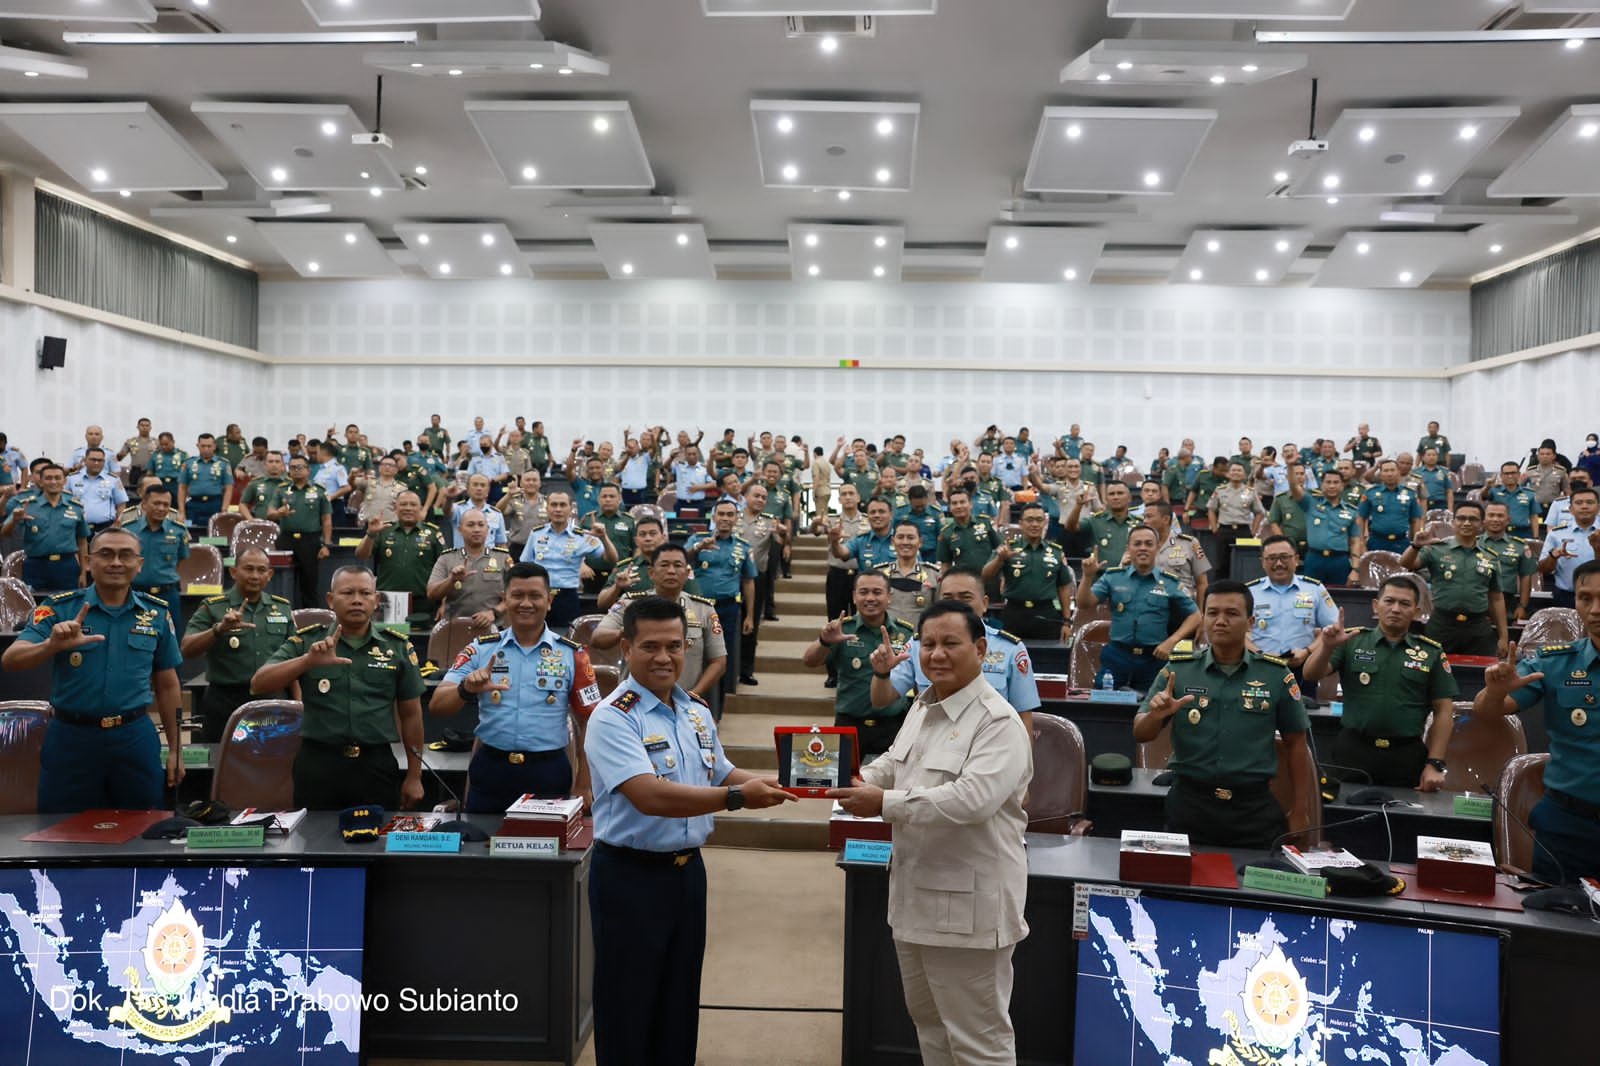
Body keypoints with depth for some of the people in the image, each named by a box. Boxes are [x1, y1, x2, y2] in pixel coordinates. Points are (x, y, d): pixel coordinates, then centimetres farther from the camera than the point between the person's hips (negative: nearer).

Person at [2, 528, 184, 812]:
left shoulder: (156, 613, 4)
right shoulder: (59, 609, -2)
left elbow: (167, 685, 10)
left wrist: (176, 749, 10)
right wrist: (52, 645, -35)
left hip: (135, 738, 1)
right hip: (71, 737, -1)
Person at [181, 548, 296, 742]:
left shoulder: (283, 608, 9)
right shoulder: (212, 608, -1)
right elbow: (187, 650, -12)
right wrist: (219, 629, -27)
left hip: (271, 699, 3)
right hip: (225, 702, -3)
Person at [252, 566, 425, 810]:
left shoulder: (398, 647, 4)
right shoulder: (305, 642, 3)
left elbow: (410, 713, 8)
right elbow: (258, 685, -8)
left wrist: (414, 776, 8)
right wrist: (308, 660, -22)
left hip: (377, 765, 0)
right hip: (318, 763, 0)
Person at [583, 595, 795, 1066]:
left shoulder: (697, 712, 6)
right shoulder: (613, 718, -18)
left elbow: (722, 775, 17)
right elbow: (651, 796, -30)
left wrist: (770, 784, -3)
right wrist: (738, 798, -34)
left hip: (688, 870, 7)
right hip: (630, 876, -7)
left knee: (680, 1002, 18)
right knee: (628, 1009, 6)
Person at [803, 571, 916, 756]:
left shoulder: (906, 633, 1)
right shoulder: (843, 629, -3)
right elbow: (809, 662, -16)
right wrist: (825, 641, -33)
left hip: (893, 727, 1)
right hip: (849, 725, 0)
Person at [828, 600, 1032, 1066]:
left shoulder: (998, 723, -19)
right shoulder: (922, 706, 10)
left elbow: (971, 799, -31)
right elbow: (894, 763, 21)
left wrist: (884, 804, -28)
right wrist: (858, 781, -1)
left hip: (967, 901, -9)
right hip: (915, 893, 9)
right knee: (928, 1020, 24)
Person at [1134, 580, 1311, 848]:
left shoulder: (1276, 675, 0)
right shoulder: (1177, 671, 1)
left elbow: (1296, 744, 9)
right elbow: (1141, 735, 1)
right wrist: (1156, 715, -20)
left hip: (1255, 809, 0)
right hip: (1189, 805, 0)